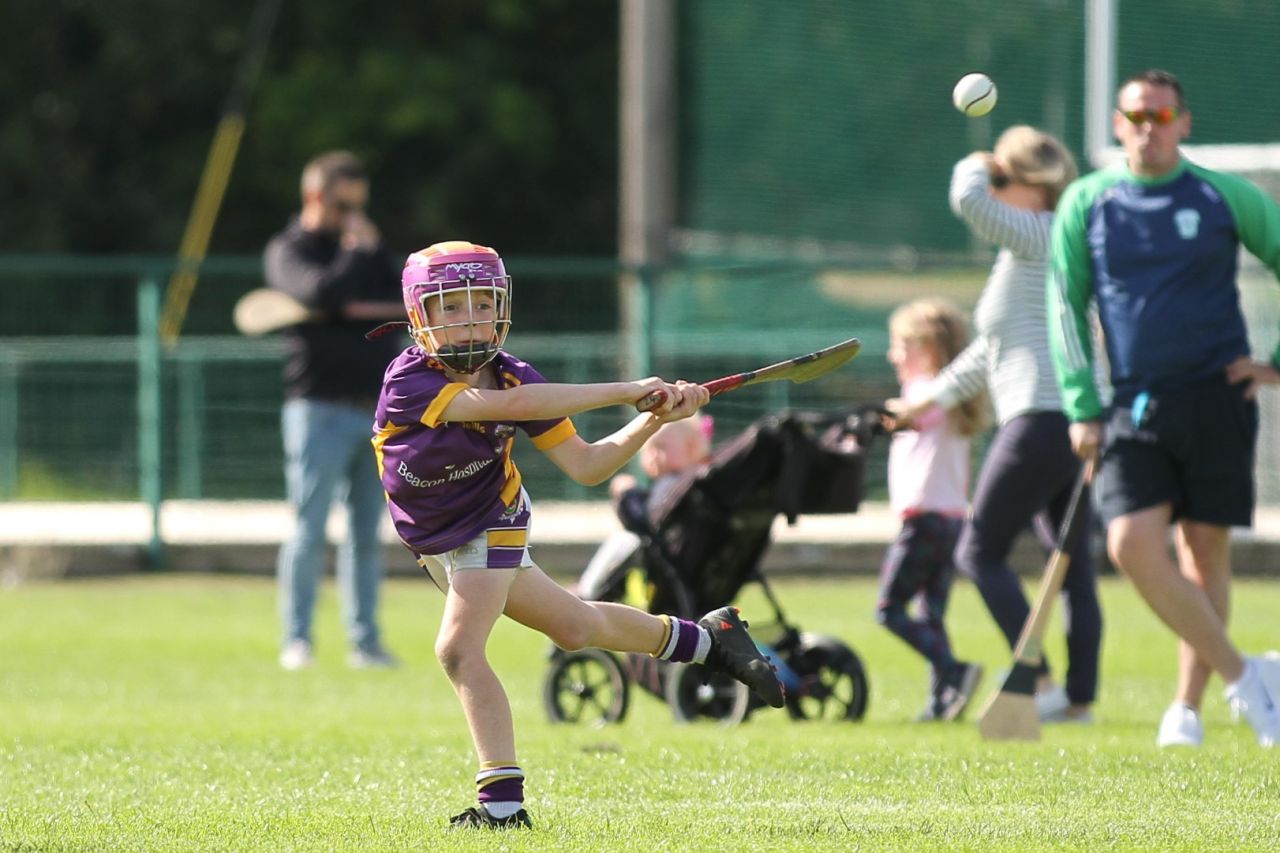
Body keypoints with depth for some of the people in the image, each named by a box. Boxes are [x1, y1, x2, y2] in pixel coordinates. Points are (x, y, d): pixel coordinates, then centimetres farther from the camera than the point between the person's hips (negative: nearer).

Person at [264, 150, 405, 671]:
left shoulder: (364, 246, 20)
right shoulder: (288, 251, 0)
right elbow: (322, 291, -20)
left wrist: (375, 309, -6)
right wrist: (358, 252, -6)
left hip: (375, 408, 6)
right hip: (321, 407, -6)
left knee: (367, 534, 6)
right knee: (310, 530, -9)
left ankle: (365, 641, 9)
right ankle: (297, 641, -6)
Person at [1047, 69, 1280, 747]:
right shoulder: (1086, 203, 6)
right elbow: (1066, 304, 9)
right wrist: (1082, 407, 2)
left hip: (1217, 395, -1)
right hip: (1135, 405, 1)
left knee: (1205, 549, 2)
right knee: (1133, 545, -15)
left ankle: (1187, 706, 14)